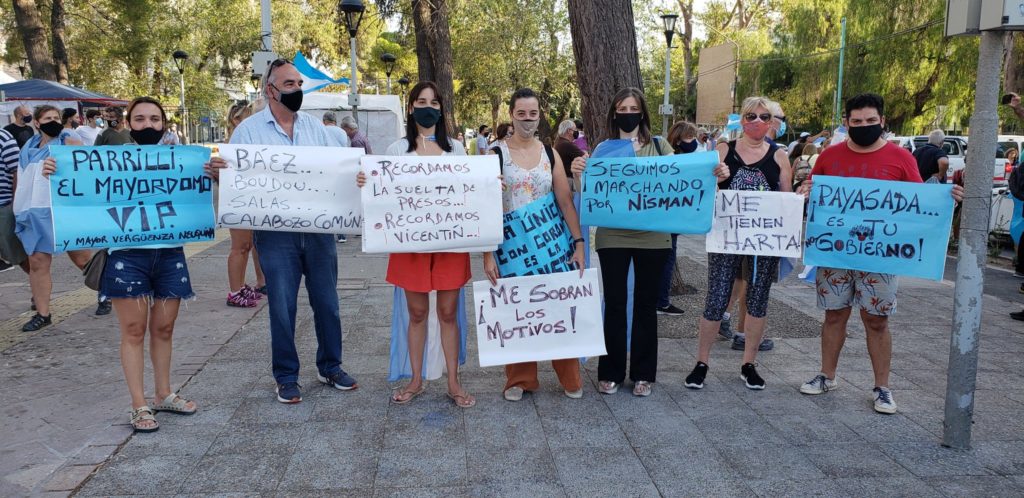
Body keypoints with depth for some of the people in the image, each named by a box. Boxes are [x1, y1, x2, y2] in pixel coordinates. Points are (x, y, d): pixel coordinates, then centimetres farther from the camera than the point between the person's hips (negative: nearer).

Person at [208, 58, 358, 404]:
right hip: (276, 234, -3)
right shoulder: (249, 130, 0)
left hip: (319, 230, 3)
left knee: (327, 303, 11)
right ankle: (286, 377, 20)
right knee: (282, 308, 4)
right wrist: (217, 169, -25)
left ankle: (330, 367, 28)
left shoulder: (315, 127, 10)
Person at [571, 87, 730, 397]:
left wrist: (712, 176, -12)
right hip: (613, 237, -1)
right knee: (614, 304, 3)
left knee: (646, 303, 9)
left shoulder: (659, 146, 6)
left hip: (653, 237, 1)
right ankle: (610, 372, 17)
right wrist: (577, 173, -24)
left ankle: (642, 374, 21)